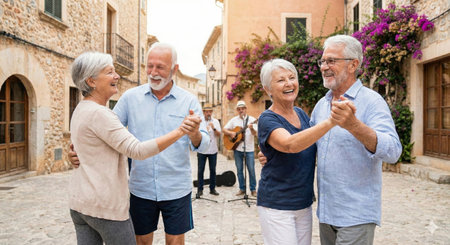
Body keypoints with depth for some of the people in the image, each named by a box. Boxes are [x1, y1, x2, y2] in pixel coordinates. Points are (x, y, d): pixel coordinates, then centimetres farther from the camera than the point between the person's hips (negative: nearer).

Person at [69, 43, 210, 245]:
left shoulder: (189, 101, -4)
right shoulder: (131, 97, -1)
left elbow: (203, 145, -10)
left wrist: (195, 134, -33)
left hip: (176, 190, -1)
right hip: (141, 189, 1)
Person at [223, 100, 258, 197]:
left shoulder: (252, 119, 0)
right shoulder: (234, 120, 8)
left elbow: (255, 133, -9)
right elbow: (224, 130, 8)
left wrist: (251, 128, -30)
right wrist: (230, 133, -11)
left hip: (249, 149, -2)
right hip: (237, 148, 3)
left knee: (251, 169, 1)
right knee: (239, 170, 9)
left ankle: (253, 189, 14)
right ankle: (242, 189, 20)